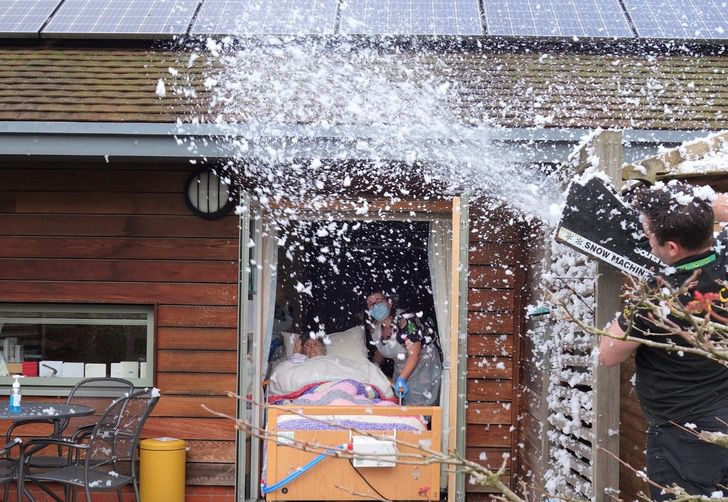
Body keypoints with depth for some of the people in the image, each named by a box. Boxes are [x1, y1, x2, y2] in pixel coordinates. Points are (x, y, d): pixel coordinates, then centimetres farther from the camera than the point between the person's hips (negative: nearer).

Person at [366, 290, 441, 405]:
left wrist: (402, 379, -41)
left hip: (423, 366, -7)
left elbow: (414, 355, -32)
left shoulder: (404, 321, -25)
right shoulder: (374, 328, -3)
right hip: (401, 371, 7)